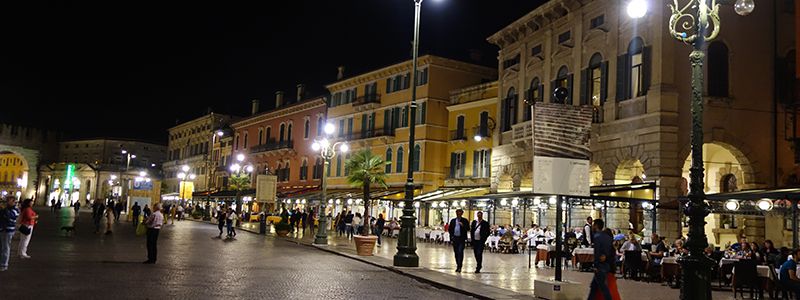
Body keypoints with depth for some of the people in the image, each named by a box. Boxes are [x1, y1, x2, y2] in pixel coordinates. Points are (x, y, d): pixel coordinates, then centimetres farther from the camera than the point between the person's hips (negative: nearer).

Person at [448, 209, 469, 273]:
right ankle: (457, 266, 19)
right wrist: (451, 235, 1)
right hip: (454, 238, 4)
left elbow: (468, 228, -3)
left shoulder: (465, 221, 2)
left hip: (461, 239, -4)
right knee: (456, 252, 8)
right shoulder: (453, 221, 12)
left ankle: (459, 267, -13)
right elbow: (450, 229, 14)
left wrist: (463, 225, -19)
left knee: (460, 252, -12)